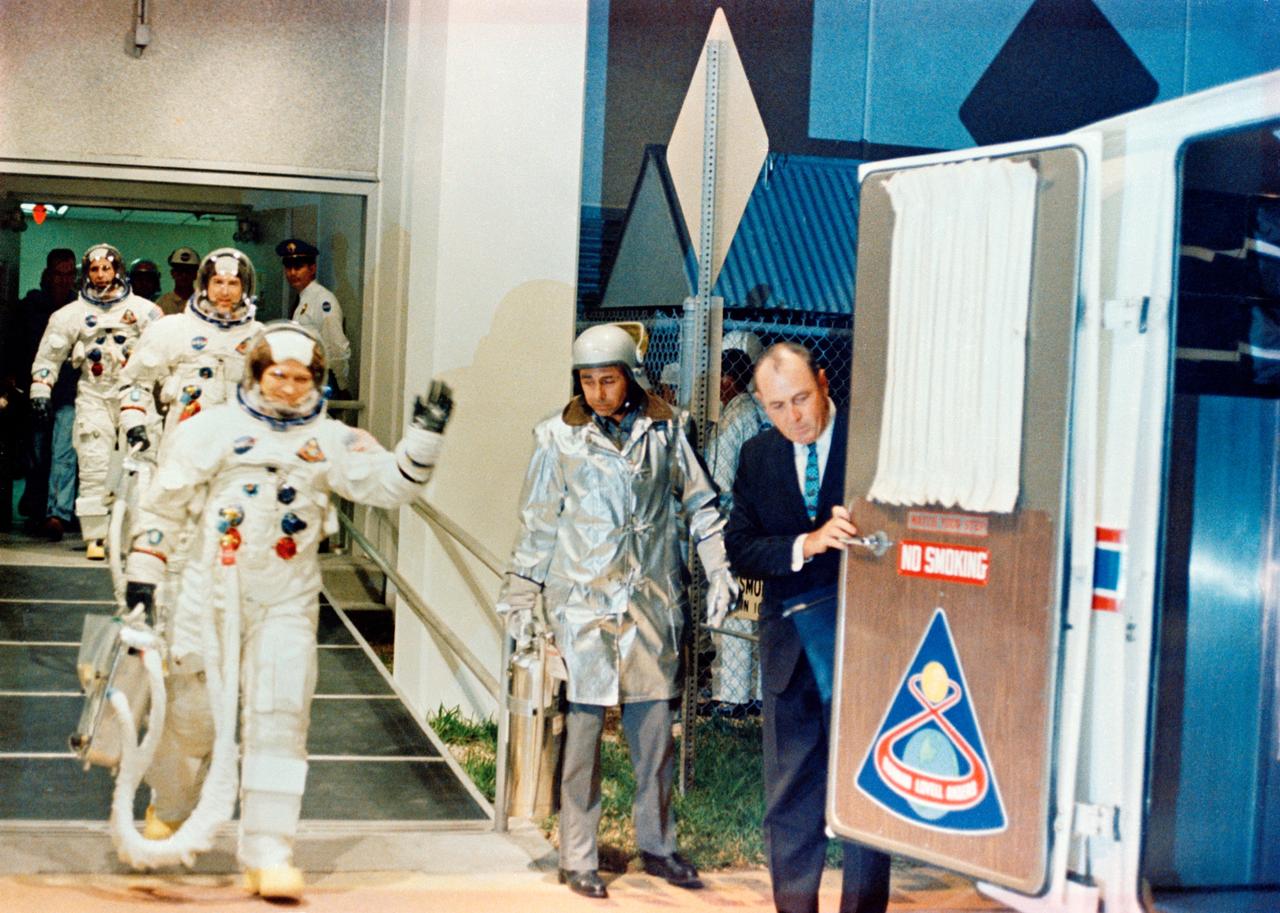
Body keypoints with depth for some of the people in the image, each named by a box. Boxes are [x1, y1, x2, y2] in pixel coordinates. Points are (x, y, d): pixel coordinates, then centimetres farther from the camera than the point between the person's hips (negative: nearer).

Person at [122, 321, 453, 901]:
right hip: (212, 594, -1)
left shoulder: (330, 440, 5)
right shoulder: (213, 429, 1)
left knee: (279, 720, -6)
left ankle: (268, 855, -3)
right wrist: (143, 573, 1)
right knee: (191, 711, 9)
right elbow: (164, 502, 5)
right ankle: (169, 808, 39)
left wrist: (424, 437, -16)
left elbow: (390, 484, -1)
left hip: (287, 604, 1)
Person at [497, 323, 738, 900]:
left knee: (655, 728, 8)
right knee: (583, 728, -1)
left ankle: (657, 844, 24)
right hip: (583, 601, -2)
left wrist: (719, 570, 5)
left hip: (652, 599, 2)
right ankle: (577, 858, 9)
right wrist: (520, 595, 5)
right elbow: (538, 523, 6)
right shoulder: (559, 437, 0)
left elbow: (699, 504, 12)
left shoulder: (664, 430, 4)